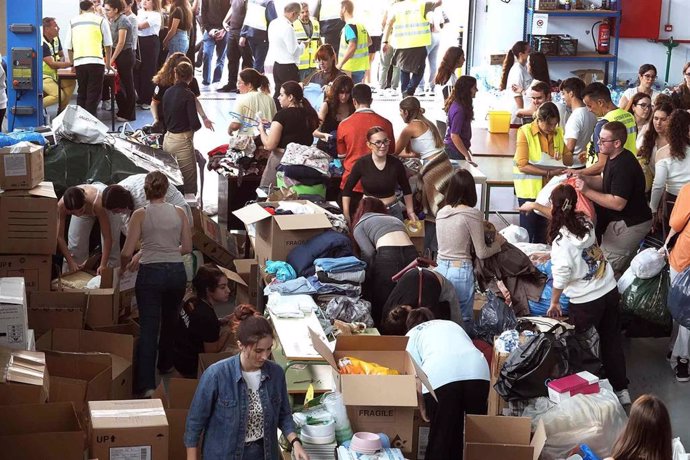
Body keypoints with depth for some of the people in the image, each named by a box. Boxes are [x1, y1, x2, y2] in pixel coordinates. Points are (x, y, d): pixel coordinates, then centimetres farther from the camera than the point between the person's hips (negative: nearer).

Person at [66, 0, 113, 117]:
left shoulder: (73, 22, 15)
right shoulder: (100, 20, 7)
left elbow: (69, 46, 15)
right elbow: (108, 45, 10)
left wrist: (72, 63, 29)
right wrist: (108, 64, 22)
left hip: (79, 62, 3)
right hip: (96, 61, -3)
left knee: (81, 94, 15)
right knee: (94, 95, 0)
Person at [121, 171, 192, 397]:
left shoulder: (140, 215, -7)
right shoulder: (179, 213, 2)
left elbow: (127, 252, -7)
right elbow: (187, 248, 6)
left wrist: (124, 266, 13)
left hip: (151, 273, -3)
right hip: (176, 272, 3)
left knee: (148, 327, -4)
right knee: (170, 321, 25)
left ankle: (146, 384, -12)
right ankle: (166, 364, 45)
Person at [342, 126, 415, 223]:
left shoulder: (396, 163, -5)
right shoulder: (361, 164, -10)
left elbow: (406, 190, 10)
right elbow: (347, 190, -1)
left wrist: (410, 212, 10)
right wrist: (346, 215, -5)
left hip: (393, 211, 2)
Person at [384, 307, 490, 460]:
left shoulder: (411, 335, 27)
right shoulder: (452, 324, 39)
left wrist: (422, 407, 20)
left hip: (440, 374, -3)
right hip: (478, 369, 3)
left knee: (441, 432, 8)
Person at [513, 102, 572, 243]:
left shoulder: (558, 132, 5)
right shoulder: (525, 132, -11)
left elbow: (569, 159, 13)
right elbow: (522, 165, -18)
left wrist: (561, 157, -12)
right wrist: (549, 173, -25)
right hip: (529, 189, -5)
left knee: (543, 234, 12)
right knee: (528, 232, 2)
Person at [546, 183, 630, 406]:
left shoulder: (561, 239, -22)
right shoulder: (585, 221, -5)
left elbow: (561, 275, -21)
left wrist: (554, 303, -7)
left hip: (585, 301, -6)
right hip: (610, 290, 6)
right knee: (612, 339, 18)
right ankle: (621, 389, 27)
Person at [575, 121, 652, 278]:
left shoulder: (623, 166, -27)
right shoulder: (616, 158, 5)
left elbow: (618, 203, -29)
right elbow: (606, 183, 16)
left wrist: (587, 191, -26)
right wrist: (585, 179, -1)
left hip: (630, 224, -10)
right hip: (628, 220, 10)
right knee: (623, 268, 18)